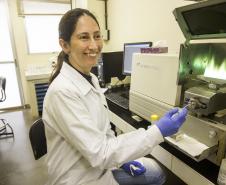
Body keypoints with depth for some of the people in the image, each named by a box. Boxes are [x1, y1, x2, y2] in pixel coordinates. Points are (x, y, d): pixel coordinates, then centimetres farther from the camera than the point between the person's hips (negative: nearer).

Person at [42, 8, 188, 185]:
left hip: (98, 166, 6)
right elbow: (99, 153, -28)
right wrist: (158, 132, -28)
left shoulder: (91, 79, -2)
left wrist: (121, 158, 4)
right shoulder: (62, 91, -29)